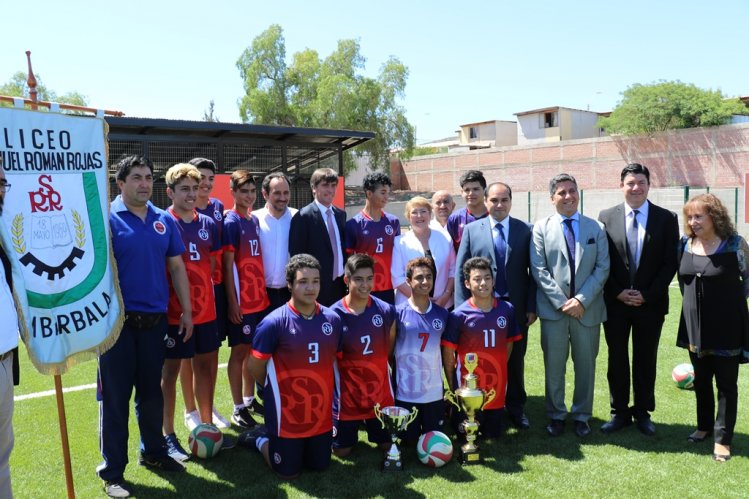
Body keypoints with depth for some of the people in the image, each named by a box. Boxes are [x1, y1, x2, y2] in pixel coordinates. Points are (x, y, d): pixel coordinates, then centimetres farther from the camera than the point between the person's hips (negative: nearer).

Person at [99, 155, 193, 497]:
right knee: (115, 396, 5)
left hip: (155, 320, 4)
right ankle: (112, 472, 18)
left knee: (152, 392, 17)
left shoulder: (164, 221, 6)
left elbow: (177, 267, 11)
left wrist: (186, 311, 9)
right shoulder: (107, 218, -7)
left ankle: (153, 452, 35)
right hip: (118, 321, -4)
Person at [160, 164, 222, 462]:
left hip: (206, 310, 6)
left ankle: (207, 426, 29)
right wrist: (168, 303, -13)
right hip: (174, 312, -5)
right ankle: (168, 436, 18)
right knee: (170, 370, 6)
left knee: (205, 365, 14)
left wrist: (205, 293, 10)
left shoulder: (208, 224, 7)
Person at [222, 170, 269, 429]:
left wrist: (262, 291, 12)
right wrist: (232, 302, -15)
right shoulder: (231, 222, -10)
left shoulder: (255, 220, 11)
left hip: (259, 298, 7)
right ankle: (238, 408, 12)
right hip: (241, 300, -7)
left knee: (252, 350, 14)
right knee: (239, 351, 1)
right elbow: (228, 265, -13)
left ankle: (249, 399, 27)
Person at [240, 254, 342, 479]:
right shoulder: (274, 322, -19)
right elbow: (255, 366, -10)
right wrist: (278, 388, 4)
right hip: (287, 414, -5)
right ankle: (261, 438, 34)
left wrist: (319, 388, 10)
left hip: (322, 413, 5)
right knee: (288, 473, 8)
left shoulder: (333, 319, -5)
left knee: (320, 466, 18)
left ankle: (275, 438, 40)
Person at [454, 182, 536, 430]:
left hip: (516, 307, 1)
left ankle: (516, 408, 29)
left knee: (515, 361, 12)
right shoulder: (471, 230, 0)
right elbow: (460, 271, 0)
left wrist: (532, 306, -3)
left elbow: (533, 271, 2)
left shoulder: (525, 230, 1)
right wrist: (463, 308, -5)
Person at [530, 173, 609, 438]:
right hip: (553, 308, -1)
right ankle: (556, 415, 23)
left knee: (585, 364, 10)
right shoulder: (541, 228, 1)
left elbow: (602, 268, 0)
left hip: (587, 309, 2)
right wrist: (561, 301, -12)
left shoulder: (595, 228, 6)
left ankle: (581, 415, 26)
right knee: (554, 365, 7)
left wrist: (582, 300, -11)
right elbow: (539, 270, -4)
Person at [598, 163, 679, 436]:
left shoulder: (667, 218, -1)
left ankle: (642, 412, 25)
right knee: (617, 359, 8)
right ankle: (619, 412, 22)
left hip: (651, 303, 0)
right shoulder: (606, 217, 0)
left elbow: (670, 263, -3)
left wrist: (647, 295, -10)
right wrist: (617, 292, -9)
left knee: (645, 360, 10)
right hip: (615, 302, 0)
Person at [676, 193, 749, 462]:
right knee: (700, 380, 16)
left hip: (726, 327, -4)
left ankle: (722, 437, 17)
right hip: (696, 325, 4)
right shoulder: (686, 244, 1)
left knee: (726, 383, 6)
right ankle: (705, 425, 35)